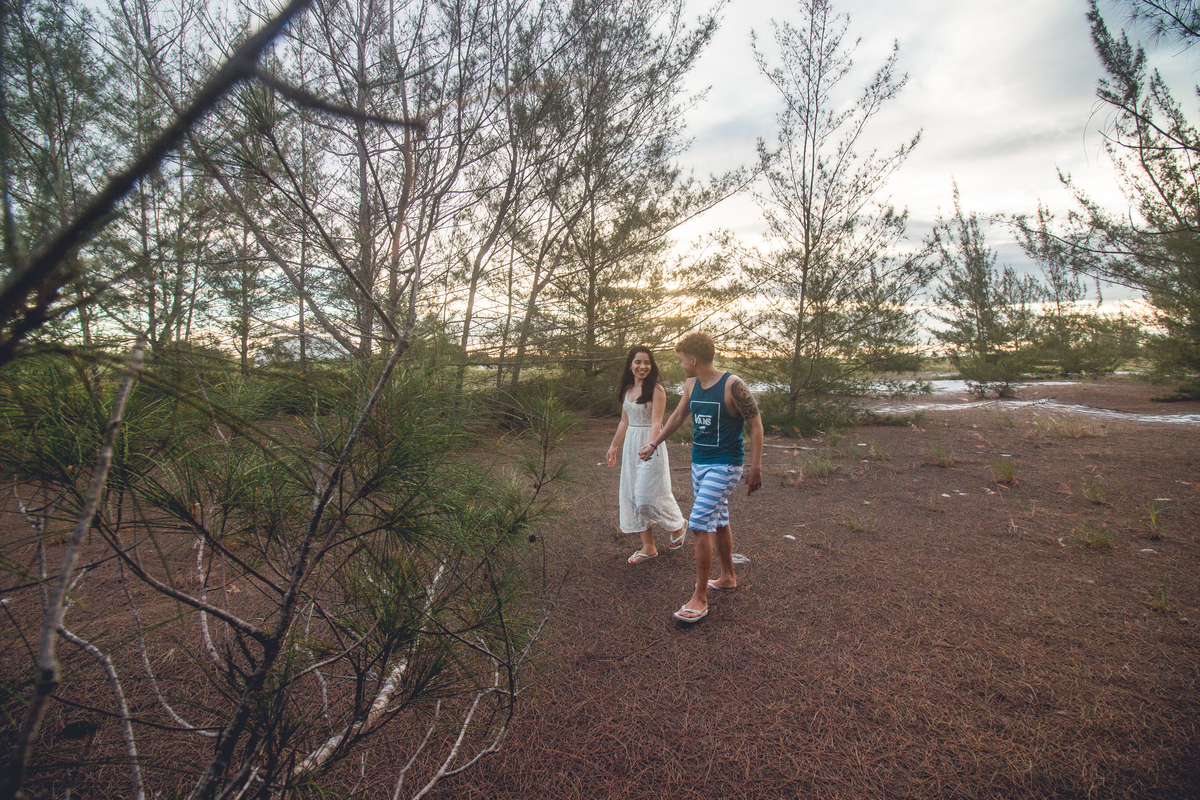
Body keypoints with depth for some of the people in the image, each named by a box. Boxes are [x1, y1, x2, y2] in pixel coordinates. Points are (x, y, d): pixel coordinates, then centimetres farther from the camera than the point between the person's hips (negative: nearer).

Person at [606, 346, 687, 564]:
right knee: (633, 495, 8)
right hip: (630, 445, 7)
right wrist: (614, 446, 24)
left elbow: (656, 422, -17)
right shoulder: (628, 390, 10)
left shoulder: (656, 390, -10)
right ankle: (648, 547, 19)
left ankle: (678, 526, 25)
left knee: (649, 495, -5)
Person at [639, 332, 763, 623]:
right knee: (719, 522, 18)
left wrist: (755, 468, -16)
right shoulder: (691, 385, 5)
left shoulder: (732, 385, -17)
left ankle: (699, 598, -2)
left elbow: (755, 425, -13)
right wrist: (654, 443, 22)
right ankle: (727, 578, 36)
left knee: (700, 524, -12)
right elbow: (677, 417, 19)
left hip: (724, 465, -7)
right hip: (699, 462, 7)